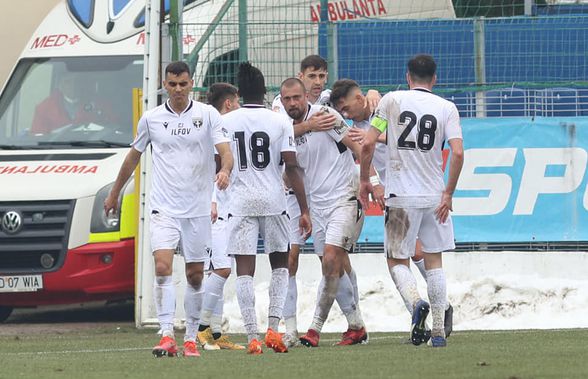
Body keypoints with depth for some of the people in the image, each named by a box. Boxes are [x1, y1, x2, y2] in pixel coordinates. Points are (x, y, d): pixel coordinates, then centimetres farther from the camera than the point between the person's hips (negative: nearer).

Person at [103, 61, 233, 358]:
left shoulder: (207, 115, -1)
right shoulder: (151, 119, 5)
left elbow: (226, 152, -9)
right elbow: (133, 156, 18)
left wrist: (225, 170, -32)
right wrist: (114, 193, 25)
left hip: (198, 208, 0)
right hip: (164, 207, 0)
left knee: (195, 275, 6)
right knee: (163, 267, -17)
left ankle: (190, 338, 18)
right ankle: (167, 336, -21)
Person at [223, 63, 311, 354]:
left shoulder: (226, 122, 2)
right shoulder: (280, 122, -2)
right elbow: (292, 167, -5)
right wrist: (304, 211, -1)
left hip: (240, 202, 0)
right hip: (274, 201, 0)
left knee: (245, 269, 0)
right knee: (280, 264, 16)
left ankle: (252, 337, -8)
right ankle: (273, 328, 3)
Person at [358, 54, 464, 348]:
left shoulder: (392, 100, -1)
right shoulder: (447, 108, 2)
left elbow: (368, 144, -5)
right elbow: (458, 153, -9)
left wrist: (364, 180, 9)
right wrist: (448, 193, -1)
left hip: (401, 197, -2)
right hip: (435, 196, 2)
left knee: (397, 261, 7)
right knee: (434, 260, 13)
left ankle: (415, 302, -24)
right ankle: (438, 332, 9)